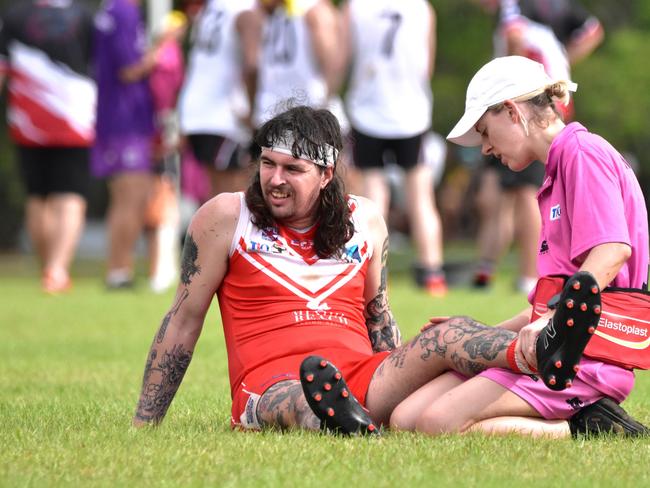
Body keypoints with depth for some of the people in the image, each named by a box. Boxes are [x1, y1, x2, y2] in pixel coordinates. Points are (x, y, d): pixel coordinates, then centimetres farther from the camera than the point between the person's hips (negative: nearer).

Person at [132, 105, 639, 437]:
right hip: (271, 386, -4)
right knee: (298, 401, -41)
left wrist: (399, 387, 21)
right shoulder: (225, 218, 5)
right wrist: (144, 426, 7)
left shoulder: (366, 220, 16)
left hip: (360, 378, 4)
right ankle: (345, 425, -78)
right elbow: (184, 320, 8)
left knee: (448, 336, -23)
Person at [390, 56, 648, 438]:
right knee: (406, 420, -4)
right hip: (559, 347, 10)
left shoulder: (583, 152, -5)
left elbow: (614, 250, -22)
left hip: (586, 353, -10)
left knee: (441, 425, -23)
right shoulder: (560, 166, 26)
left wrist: (551, 322, -31)